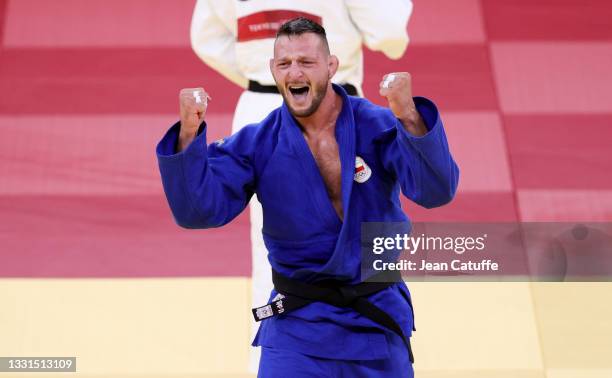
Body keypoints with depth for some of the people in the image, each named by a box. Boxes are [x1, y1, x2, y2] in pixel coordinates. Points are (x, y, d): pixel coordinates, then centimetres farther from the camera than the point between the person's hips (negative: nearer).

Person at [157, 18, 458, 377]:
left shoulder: (377, 125, -10)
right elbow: (198, 210, -13)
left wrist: (408, 116, -39)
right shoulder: (257, 143, -6)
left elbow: (436, 190, -23)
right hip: (297, 322, 0)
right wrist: (189, 133, -27)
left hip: (379, 316, 1)